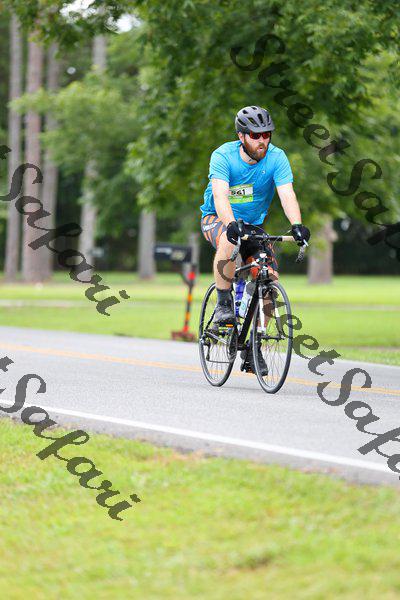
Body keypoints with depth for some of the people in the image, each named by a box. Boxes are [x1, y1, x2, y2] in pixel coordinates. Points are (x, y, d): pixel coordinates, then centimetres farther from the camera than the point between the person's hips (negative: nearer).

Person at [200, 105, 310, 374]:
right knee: (229, 242, -40)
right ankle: (223, 303, -20)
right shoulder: (223, 156, -22)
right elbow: (220, 195, -35)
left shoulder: (276, 158, -16)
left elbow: (287, 194, -28)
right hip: (218, 219, -3)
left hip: (254, 224, 3)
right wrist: (231, 225, -54)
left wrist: (297, 225, -46)